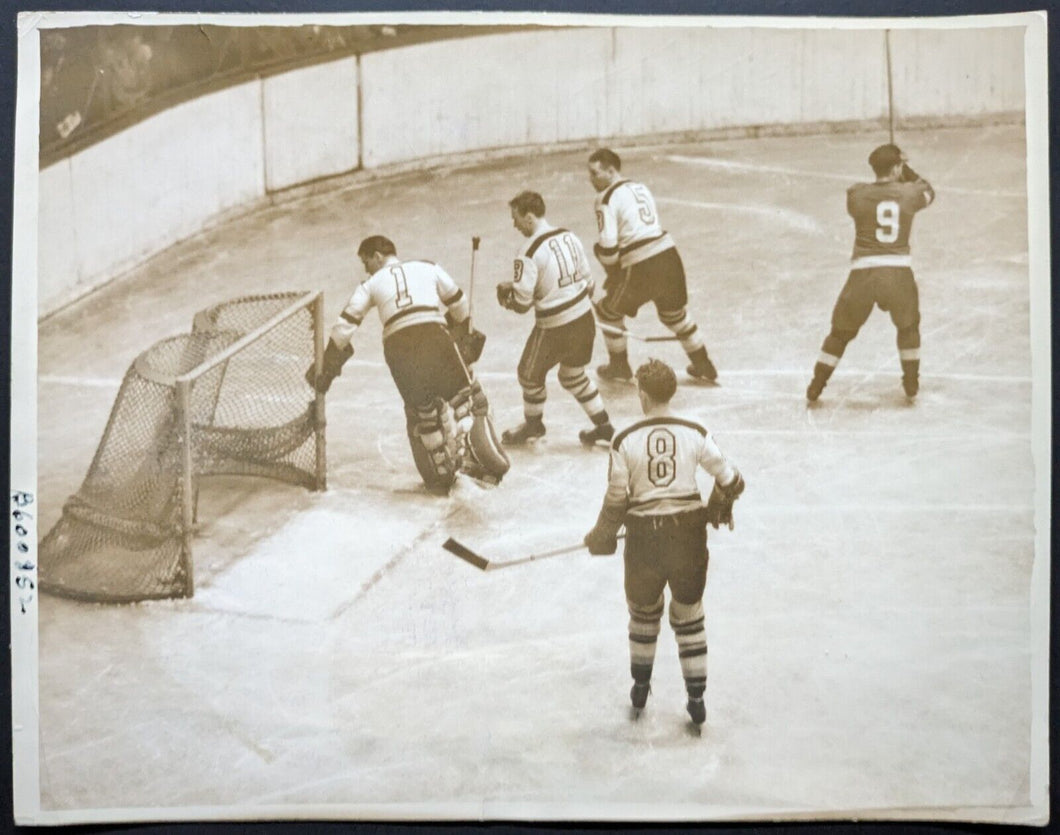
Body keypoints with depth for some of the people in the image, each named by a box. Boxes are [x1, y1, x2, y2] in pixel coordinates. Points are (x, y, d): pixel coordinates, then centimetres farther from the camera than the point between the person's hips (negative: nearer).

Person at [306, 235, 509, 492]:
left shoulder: (371, 284, 23)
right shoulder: (427, 268, 24)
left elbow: (346, 324, 16)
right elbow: (458, 303, 29)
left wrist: (327, 363, 23)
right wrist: (461, 331, 47)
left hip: (397, 346, 1)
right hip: (434, 335, -1)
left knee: (421, 411, 19)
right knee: (467, 399, 8)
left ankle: (442, 476, 20)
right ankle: (487, 464, -5)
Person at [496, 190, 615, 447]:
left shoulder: (529, 253, -19)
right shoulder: (569, 236, 3)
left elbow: (522, 303, -17)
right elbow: (588, 280, 10)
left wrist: (505, 292, 4)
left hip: (554, 328, -7)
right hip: (585, 318, 7)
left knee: (530, 374, 17)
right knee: (573, 375, 25)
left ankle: (533, 423, 37)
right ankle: (604, 426, 27)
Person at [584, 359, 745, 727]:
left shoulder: (625, 440, -10)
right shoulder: (695, 434, -6)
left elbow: (617, 499, -7)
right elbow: (731, 480, 0)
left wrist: (601, 537, 9)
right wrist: (719, 508, 21)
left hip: (644, 535, -1)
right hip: (688, 533, 1)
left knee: (643, 610, 22)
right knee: (689, 616, 16)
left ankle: (640, 687, 36)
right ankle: (697, 698, 18)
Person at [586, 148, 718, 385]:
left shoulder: (607, 198, -6)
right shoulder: (641, 187, 19)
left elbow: (608, 246, -13)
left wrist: (612, 271, 6)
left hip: (642, 268, -7)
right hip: (669, 256, 7)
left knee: (609, 310, 16)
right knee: (674, 312, 27)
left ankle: (619, 366, 28)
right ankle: (704, 366, 34)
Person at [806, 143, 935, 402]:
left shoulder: (856, 194, 1)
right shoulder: (909, 193, 3)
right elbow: (928, 191, 27)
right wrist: (907, 170, 33)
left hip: (863, 272, 0)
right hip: (899, 271, 0)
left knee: (841, 331, 16)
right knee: (908, 326, 27)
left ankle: (815, 387, 18)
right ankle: (911, 383, 28)